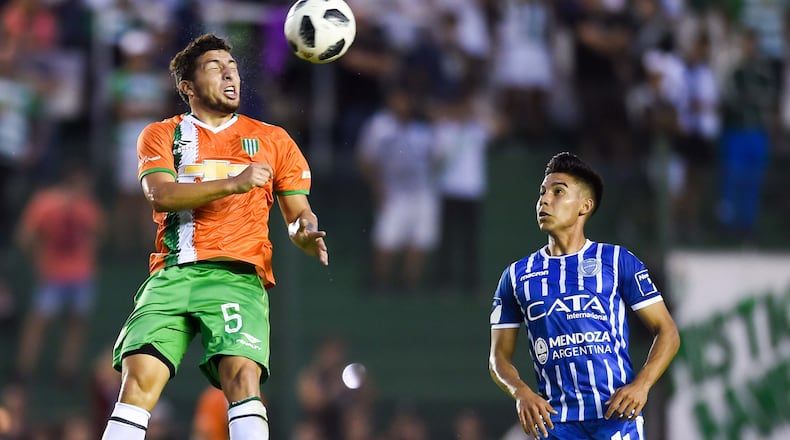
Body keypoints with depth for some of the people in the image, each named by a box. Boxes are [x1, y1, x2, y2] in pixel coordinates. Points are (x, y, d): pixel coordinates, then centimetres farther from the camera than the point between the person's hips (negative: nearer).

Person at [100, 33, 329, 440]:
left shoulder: (272, 140, 20)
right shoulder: (160, 136, 16)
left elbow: (298, 213, 19)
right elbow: (160, 194, -3)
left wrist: (306, 235, -6)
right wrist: (234, 183, -15)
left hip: (238, 274, 0)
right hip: (172, 273, 0)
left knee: (242, 376, -24)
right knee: (139, 379, -17)